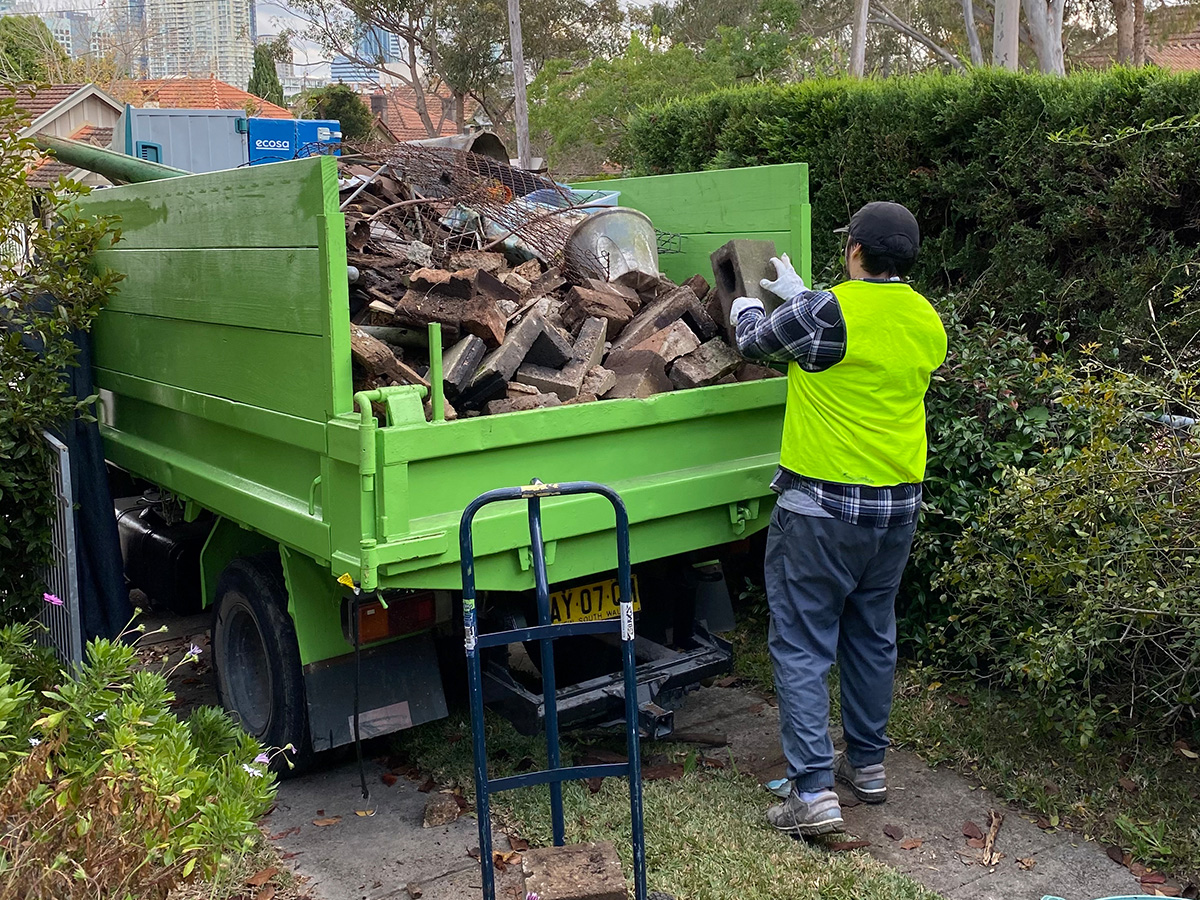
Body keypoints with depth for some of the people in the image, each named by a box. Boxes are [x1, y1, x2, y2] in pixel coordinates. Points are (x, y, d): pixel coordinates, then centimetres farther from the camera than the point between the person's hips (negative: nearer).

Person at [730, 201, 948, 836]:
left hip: (823, 506, -7)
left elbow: (758, 340, 0)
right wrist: (797, 293, 32)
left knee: (802, 644, 0)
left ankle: (813, 792, -1)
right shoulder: (928, 322, 5)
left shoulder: (829, 310, -17)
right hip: (899, 504, 7)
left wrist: (744, 307, 23)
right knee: (873, 636, 19)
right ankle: (868, 764, 32)